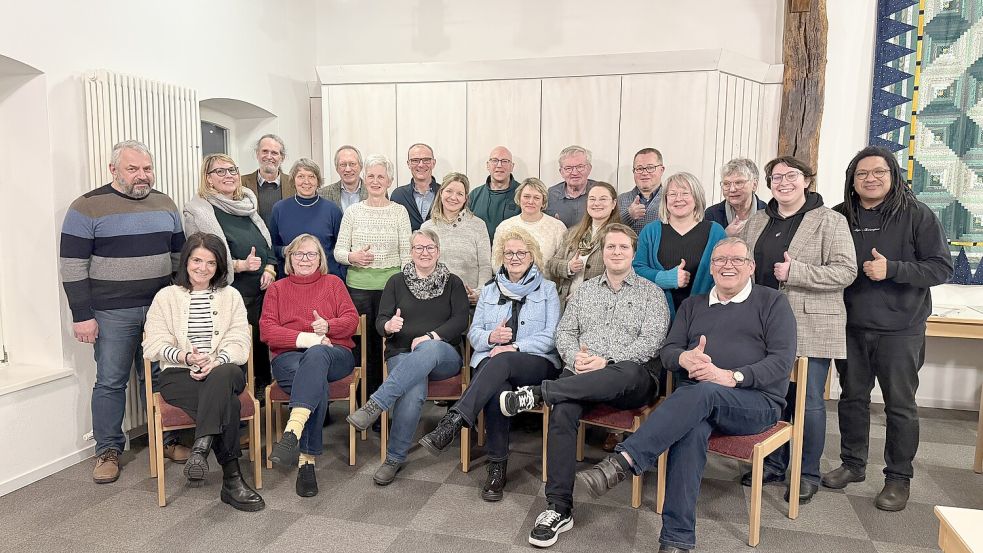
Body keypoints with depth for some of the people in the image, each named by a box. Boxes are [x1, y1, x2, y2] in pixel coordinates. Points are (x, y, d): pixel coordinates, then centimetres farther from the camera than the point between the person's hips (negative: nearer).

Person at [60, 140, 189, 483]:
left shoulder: (164, 204, 9)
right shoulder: (87, 207, -5)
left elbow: (179, 256, 15)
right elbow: (73, 267, -7)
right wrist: (82, 315, -10)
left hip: (161, 308, 4)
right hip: (112, 313, -3)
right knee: (111, 381, 5)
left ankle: (166, 439, 23)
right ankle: (108, 451, 18)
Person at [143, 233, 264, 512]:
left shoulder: (230, 296, 14)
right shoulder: (166, 296, 13)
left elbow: (239, 343, 4)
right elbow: (154, 345, 4)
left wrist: (216, 362, -18)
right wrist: (186, 357, -16)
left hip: (224, 371, 1)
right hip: (179, 375, -1)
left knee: (223, 375, -40)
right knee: (228, 403, -34)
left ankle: (200, 449, -42)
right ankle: (232, 478, -33)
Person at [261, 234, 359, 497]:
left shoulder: (333, 283, 22)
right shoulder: (277, 289, 21)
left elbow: (352, 320, 10)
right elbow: (267, 330, 6)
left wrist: (328, 326, -12)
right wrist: (306, 337, -9)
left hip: (334, 353, 0)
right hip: (289, 357, 0)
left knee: (316, 356, -39)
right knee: (317, 381, -36)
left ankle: (293, 431, -54)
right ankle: (306, 460, -40)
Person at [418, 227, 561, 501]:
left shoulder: (547, 289, 13)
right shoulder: (489, 290, 23)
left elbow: (551, 336, 1)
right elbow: (473, 333, 16)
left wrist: (515, 347, -13)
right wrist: (491, 337, -8)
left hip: (538, 364, -2)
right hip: (491, 361, 2)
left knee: (501, 362, -38)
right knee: (497, 391, -36)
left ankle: (452, 423, -46)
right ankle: (497, 467, -26)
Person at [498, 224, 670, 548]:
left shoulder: (650, 292, 12)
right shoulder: (585, 290, 24)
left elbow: (652, 341, -2)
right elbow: (564, 331, 17)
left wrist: (607, 361, -14)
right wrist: (574, 356, -6)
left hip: (632, 378, -2)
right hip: (580, 374, 2)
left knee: (627, 373, -41)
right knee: (562, 411, -31)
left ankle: (537, 392, -37)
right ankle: (559, 509, -28)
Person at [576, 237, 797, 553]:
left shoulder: (772, 302, 9)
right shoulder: (692, 305, 22)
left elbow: (783, 361, -3)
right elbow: (667, 352, 13)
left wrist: (732, 377, -18)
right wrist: (685, 358, -13)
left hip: (756, 401, -2)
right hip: (698, 401, 3)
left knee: (702, 392, -36)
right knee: (692, 426, -34)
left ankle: (623, 462, -44)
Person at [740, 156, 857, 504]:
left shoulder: (830, 221, -4)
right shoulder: (756, 222, 12)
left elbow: (846, 271, -11)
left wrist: (796, 272, -20)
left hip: (811, 328, -4)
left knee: (809, 401, 3)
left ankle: (809, 474, 19)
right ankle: (773, 464, 28)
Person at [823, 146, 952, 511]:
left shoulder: (917, 216, -6)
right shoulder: (840, 217, 2)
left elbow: (941, 268, -8)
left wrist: (892, 269, -22)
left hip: (900, 330, -3)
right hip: (851, 328, 3)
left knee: (900, 405, 6)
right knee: (852, 397, 13)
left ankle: (899, 478, 20)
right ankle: (852, 464, 29)